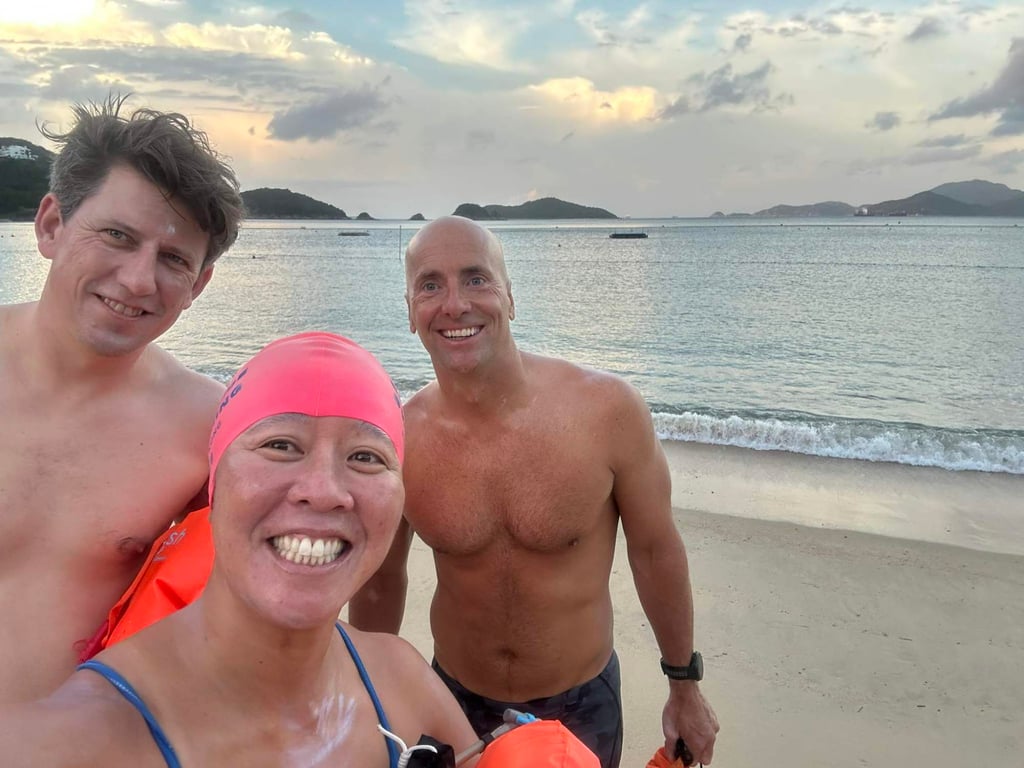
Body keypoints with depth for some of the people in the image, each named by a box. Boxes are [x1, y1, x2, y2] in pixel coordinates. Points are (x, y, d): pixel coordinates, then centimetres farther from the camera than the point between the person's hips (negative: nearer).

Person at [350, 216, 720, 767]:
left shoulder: (609, 411, -22)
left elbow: (655, 550, -7)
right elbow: (381, 584, 0)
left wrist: (685, 687, 3)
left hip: (581, 704, -1)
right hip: (454, 700, 1)